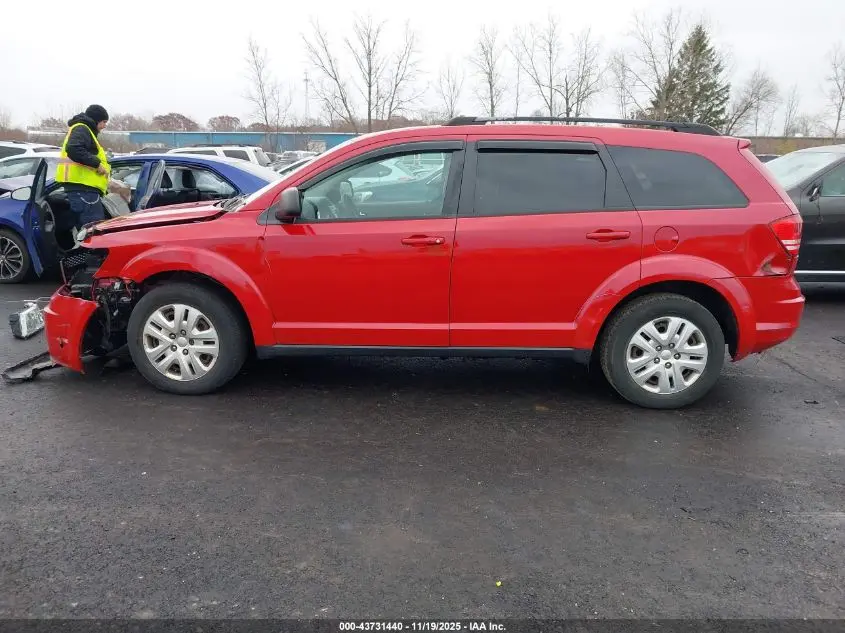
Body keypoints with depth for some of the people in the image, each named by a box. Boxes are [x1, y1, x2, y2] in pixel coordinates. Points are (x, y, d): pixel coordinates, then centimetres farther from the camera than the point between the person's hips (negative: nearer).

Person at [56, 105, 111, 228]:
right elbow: (73, 149, -22)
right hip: (84, 189, -11)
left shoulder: (85, 131, 30)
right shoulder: (81, 129, -2)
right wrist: (97, 163, -17)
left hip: (83, 189, 11)